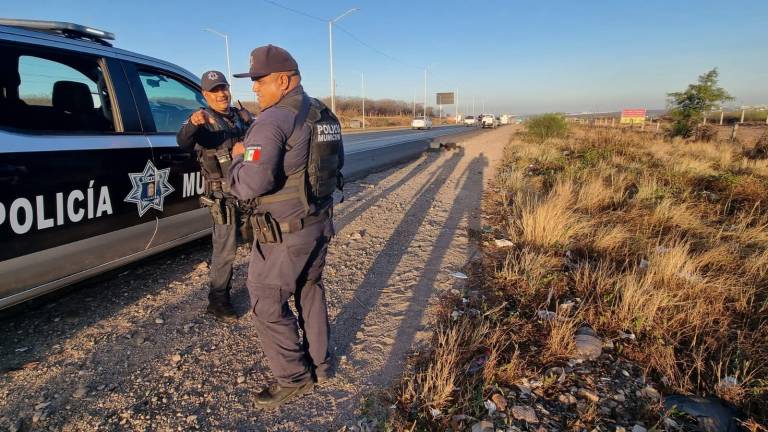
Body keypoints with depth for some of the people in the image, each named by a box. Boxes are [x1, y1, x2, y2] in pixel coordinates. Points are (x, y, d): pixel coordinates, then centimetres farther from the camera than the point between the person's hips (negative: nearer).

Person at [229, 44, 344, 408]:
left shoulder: (273, 121, -21)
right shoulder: (323, 114, 7)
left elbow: (250, 184, -28)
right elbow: (336, 163, 20)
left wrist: (239, 157, -9)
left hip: (285, 232, -9)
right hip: (320, 221, 9)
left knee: (268, 305, 6)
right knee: (310, 290, 21)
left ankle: (294, 378, 19)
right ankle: (319, 364, 35)